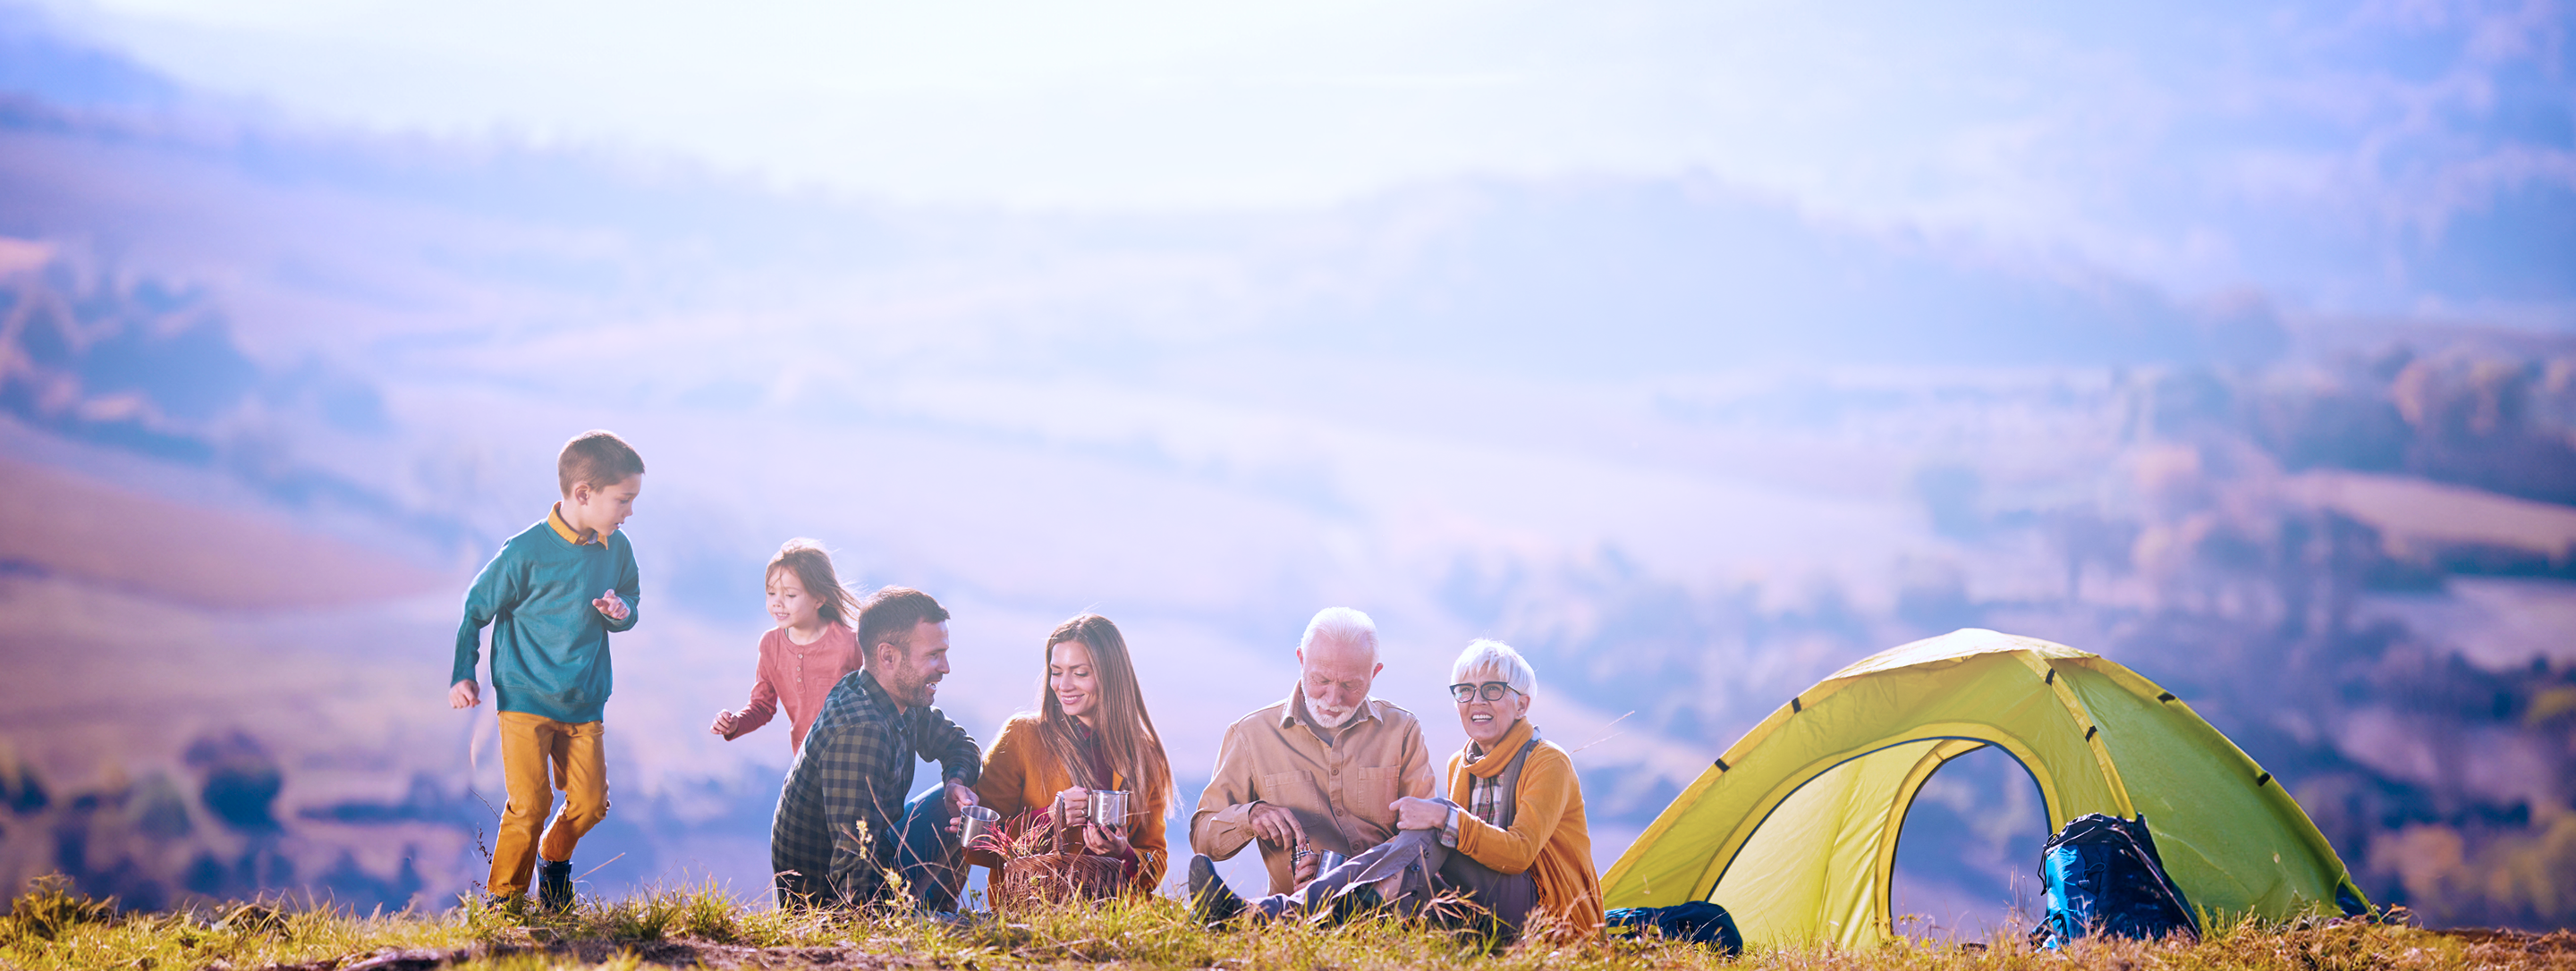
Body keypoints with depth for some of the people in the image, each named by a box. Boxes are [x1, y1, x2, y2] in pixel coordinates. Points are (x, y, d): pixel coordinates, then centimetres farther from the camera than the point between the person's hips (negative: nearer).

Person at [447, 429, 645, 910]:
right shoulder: (527, 553, -14)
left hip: (584, 704, 5)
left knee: (590, 803, -1)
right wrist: (463, 675, -4)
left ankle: (556, 858, 31)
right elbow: (476, 609, -2)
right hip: (525, 698, -5)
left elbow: (629, 601, 19)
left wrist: (621, 612, -6)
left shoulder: (617, 551, 2)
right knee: (530, 804, -12)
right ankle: (504, 897, 7)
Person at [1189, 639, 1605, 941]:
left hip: (1541, 909, -6)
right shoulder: (1461, 766, 18)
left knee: (1426, 838, -29)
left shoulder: (1548, 763, -5)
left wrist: (1444, 818, -30)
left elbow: (1519, 852, -18)